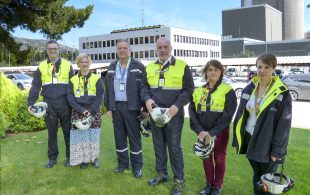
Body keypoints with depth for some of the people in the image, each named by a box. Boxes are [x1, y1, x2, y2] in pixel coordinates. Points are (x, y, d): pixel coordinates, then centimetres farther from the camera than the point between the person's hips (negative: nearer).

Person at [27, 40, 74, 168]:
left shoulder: (67, 65, 4)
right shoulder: (42, 66, 7)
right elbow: (35, 86, 5)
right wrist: (31, 103, -5)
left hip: (65, 104, -1)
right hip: (49, 105, 2)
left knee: (68, 131, 7)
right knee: (51, 132, 11)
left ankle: (70, 156, 20)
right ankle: (52, 158, 23)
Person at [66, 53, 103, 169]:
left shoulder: (96, 79, 4)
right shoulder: (73, 80, 7)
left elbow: (99, 97, -2)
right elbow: (70, 97, 0)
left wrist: (90, 111, -14)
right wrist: (81, 110, -13)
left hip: (94, 113, -1)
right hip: (78, 113, 1)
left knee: (93, 136, 3)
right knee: (80, 136, 0)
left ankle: (94, 157, 17)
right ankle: (83, 159, 12)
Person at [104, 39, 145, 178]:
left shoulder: (138, 66, -3)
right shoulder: (112, 67, 12)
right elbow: (107, 88, 13)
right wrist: (108, 107, 7)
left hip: (131, 107, -4)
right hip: (116, 107, 5)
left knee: (134, 137, 3)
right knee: (119, 137, 12)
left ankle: (137, 166, 14)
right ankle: (122, 163, 26)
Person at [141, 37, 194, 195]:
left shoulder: (182, 66, -4)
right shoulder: (149, 67, 8)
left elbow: (188, 89, -6)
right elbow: (144, 87, 11)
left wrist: (177, 105, -19)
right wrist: (147, 99, -11)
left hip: (173, 114, -4)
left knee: (174, 147, 3)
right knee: (158, 145, 15)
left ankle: (179, 180, 15)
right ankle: (161, 173, 32)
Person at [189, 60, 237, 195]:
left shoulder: (228, 91, -7)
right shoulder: (198, 91, 5)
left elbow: (227, 115, -14)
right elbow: (192, 112, -1)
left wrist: (212, 132, -20)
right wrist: (200, 130, -15)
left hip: (220, 132, -3)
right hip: (203, 133, 4)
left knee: (219, 158, 8)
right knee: (206, 158, 14)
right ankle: (209, 184, 32)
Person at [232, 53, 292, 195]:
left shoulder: (282, 93, -13)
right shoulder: (249, 88, 1)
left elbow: (284, 125, -13)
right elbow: (241, 114, 7)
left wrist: (277, 150, -14)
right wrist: (238, 139, 6)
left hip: (267, 143, -4)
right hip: (250, 139, 4)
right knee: (256, 175, 21)